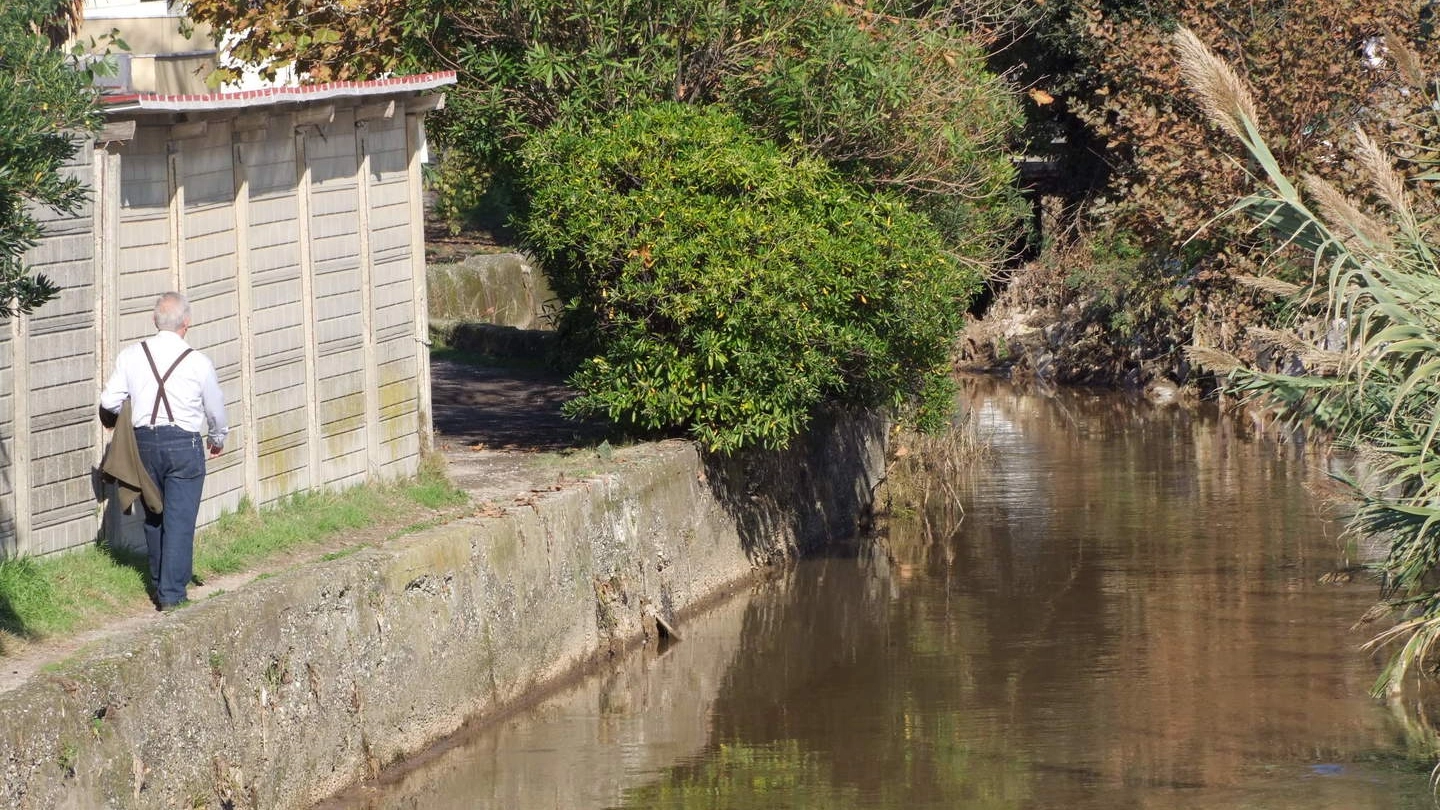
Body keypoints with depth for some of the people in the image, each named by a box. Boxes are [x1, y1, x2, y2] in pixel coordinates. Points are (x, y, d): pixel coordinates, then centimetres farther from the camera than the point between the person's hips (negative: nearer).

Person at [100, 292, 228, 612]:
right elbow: (215, 409, 6)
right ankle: (172, 593, -4)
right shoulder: (198, 363, -7)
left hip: (144, 441, 3)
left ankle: (159, 584, 28)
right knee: (180, 520, 0)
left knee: (153, 516, 18)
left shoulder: (131, 356, -3)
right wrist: (217, 438, 27)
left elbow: (110, 401, -2)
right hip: (184, 443, -3)